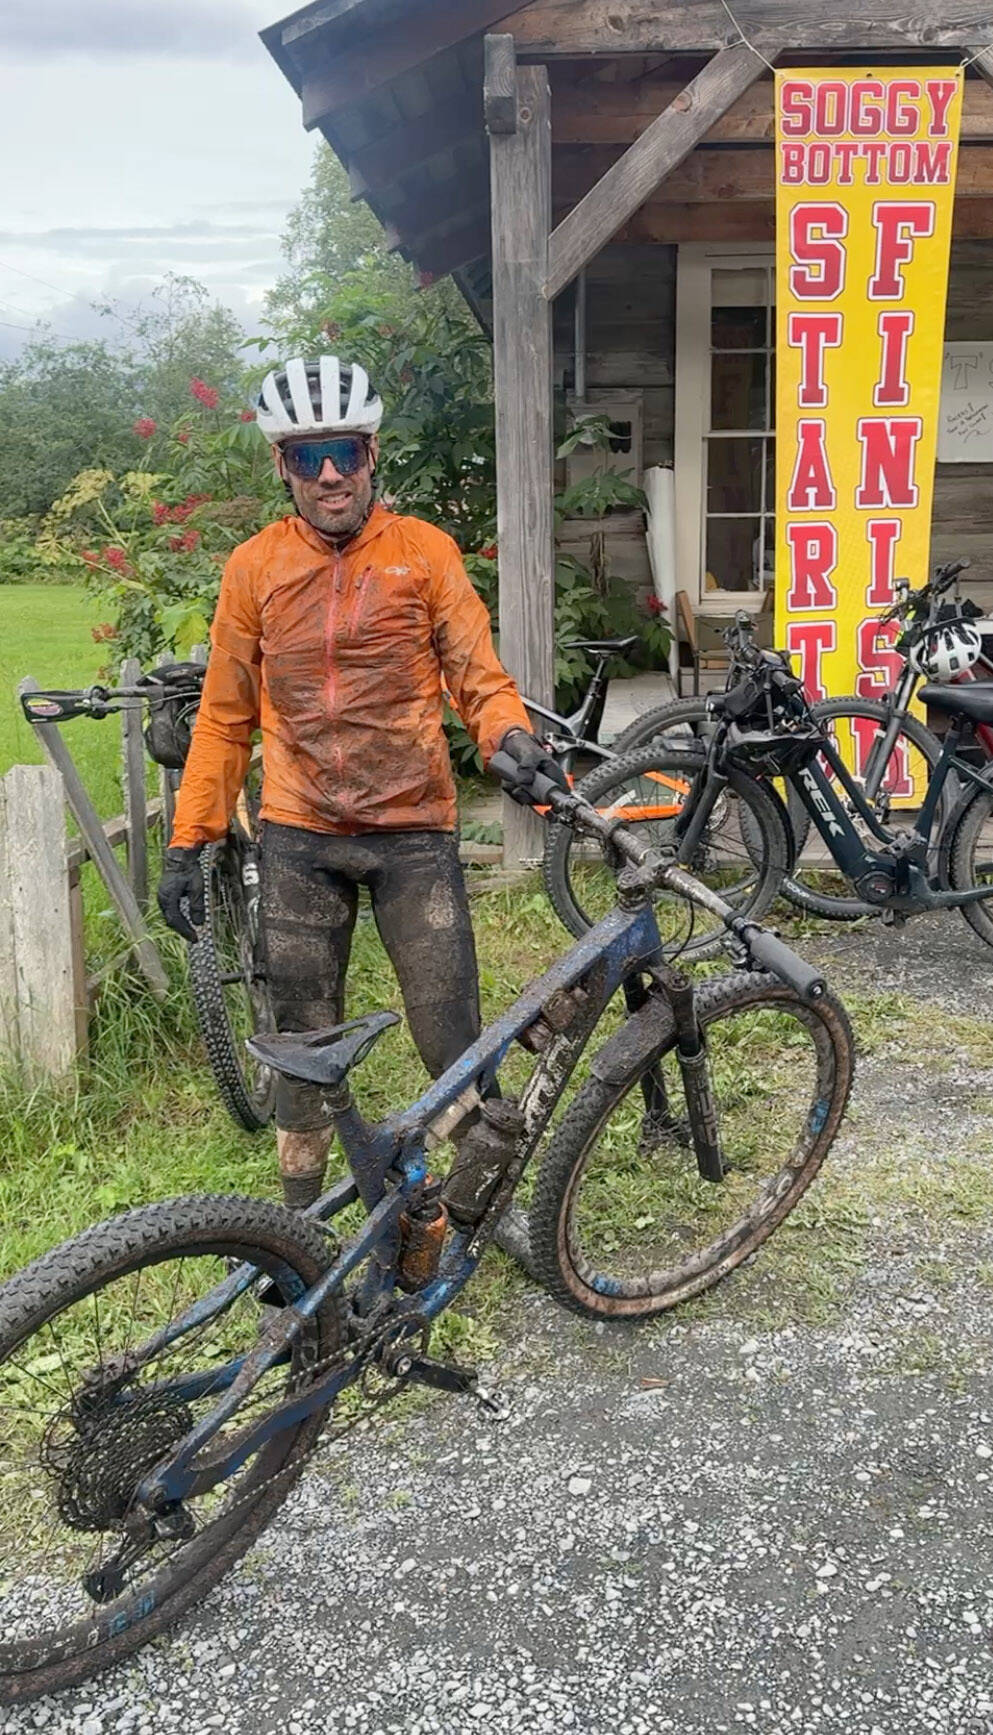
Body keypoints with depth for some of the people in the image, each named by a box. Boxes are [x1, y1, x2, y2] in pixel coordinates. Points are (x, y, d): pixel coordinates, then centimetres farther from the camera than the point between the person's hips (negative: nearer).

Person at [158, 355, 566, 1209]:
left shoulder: (426, 552, 1)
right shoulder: (255, 567, 4)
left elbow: (479, 675, -1)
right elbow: (224, 716, 8)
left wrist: (514, 738, -24)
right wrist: (187, 842, 6)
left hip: (414, 830, -1)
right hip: (299, 839, 2)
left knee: (454, 1042, -2)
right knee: (305, 1042, 11)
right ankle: (301, 1220, 27)